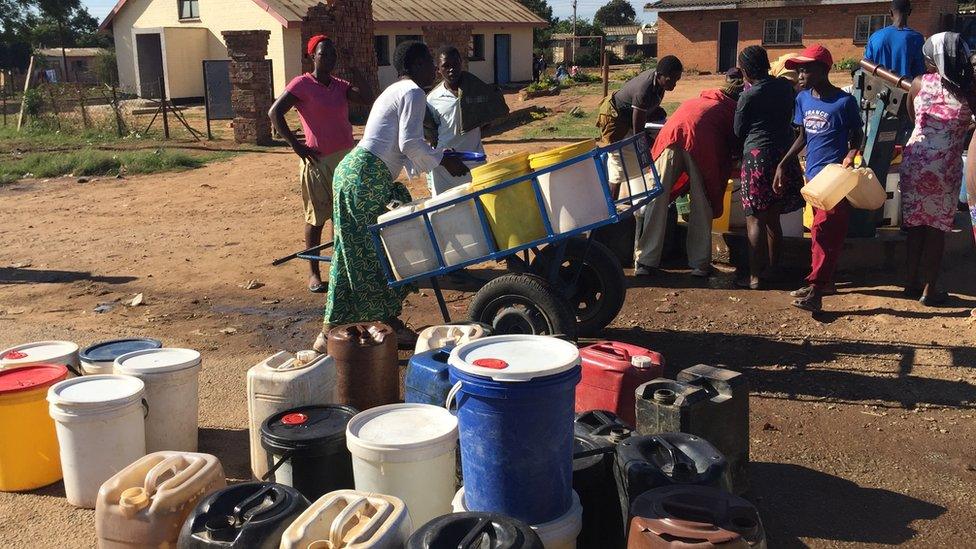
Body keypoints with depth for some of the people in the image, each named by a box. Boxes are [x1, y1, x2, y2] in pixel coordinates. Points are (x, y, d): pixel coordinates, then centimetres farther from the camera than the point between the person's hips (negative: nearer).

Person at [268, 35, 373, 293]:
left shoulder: (339, 85, 11)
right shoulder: (302, 84, -7)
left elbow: (367, 99, 0)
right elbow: (274, 113, -13)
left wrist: (353, 68, -1)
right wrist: (296, 145, -14)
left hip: (346, 158, 6)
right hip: (319, 161, -6)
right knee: (317, 218, 1)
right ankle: (313, 273, 11)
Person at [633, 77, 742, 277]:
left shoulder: (694, 101, 39)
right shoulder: (733, 109, 26)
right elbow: (736, 147, 22)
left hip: (669, 137, 3)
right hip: (699, 143, -3)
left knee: (657, 201, 4)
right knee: (702, 207, 8)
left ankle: (645, 261, 2)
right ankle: (700, 263, 10)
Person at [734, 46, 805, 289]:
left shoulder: (749, 96, -9)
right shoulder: (785, 86, 6)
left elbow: (739, 131, 2)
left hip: (758, 156, -6)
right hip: (785, 154, 6)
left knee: (755, 220, -1)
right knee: (773, 218, 15)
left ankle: (755, 276, -2)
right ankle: (773, 269, 23)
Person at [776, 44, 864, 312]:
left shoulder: (844, 101, -10)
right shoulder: (803, 99, 7)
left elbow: (857, 136, 0)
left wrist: (850, 155, -19)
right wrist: (783, 165, 13)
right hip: (813, 174, 6)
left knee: (824, 231, -12)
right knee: (823, 231, 13)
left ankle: (815, 289, -15)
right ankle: (826, 281, 22)